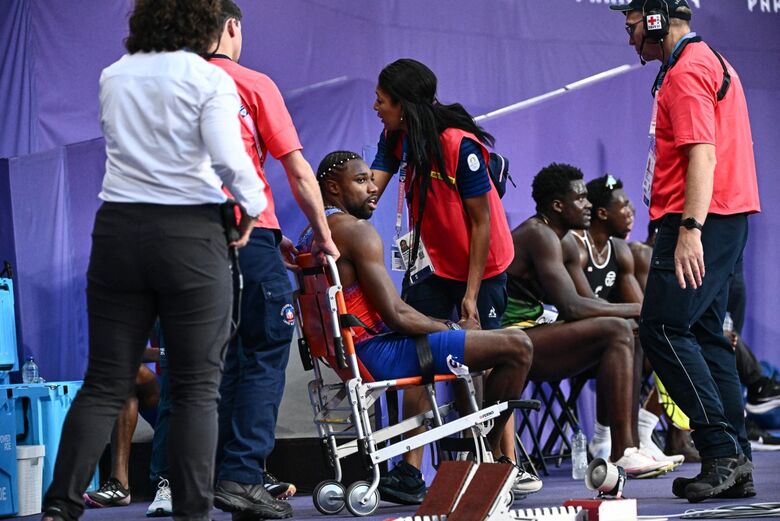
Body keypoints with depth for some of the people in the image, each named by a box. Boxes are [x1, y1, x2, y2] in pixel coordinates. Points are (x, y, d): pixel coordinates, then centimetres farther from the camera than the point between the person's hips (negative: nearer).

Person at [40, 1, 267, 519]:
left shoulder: (113, 77, 10)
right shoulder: (209, 80, -5)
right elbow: (229, 160, -14)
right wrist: (252, 206, 4)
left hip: (117, 228, 4)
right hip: (191, 232, -4)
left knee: (105, 383, 7)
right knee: (196, 388, 2)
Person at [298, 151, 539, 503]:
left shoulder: (309, 236, 17)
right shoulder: (357, 231, -13)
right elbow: (395, 315, -20)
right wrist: (453, 328, -4)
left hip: (344, 354, 10)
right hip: (377, 353, -10)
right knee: (516, 345, -10)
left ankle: (409, 473, 26)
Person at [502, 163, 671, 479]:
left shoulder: (565, 242, 17)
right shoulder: (539, 235, -15)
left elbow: (589, 302, 16)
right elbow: (571, 307, -22)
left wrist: (633, 314, -3)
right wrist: (635, 310, -15)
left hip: (532, 335, 11)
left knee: (628, 336, 10)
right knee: (617, 332, -22)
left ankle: (629, 444, 0)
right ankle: (622, 454, -25)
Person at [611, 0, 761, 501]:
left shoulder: (687, 71, -11)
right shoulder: (710, 62, 22)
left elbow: (703, 154, -21)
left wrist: (690, 230, -28)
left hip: (700, 220, -11)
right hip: (726, 217, 11)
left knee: (663, 328, -12)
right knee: (705, 333, 10)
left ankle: (722, 450, -15)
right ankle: (735, 463, 9)